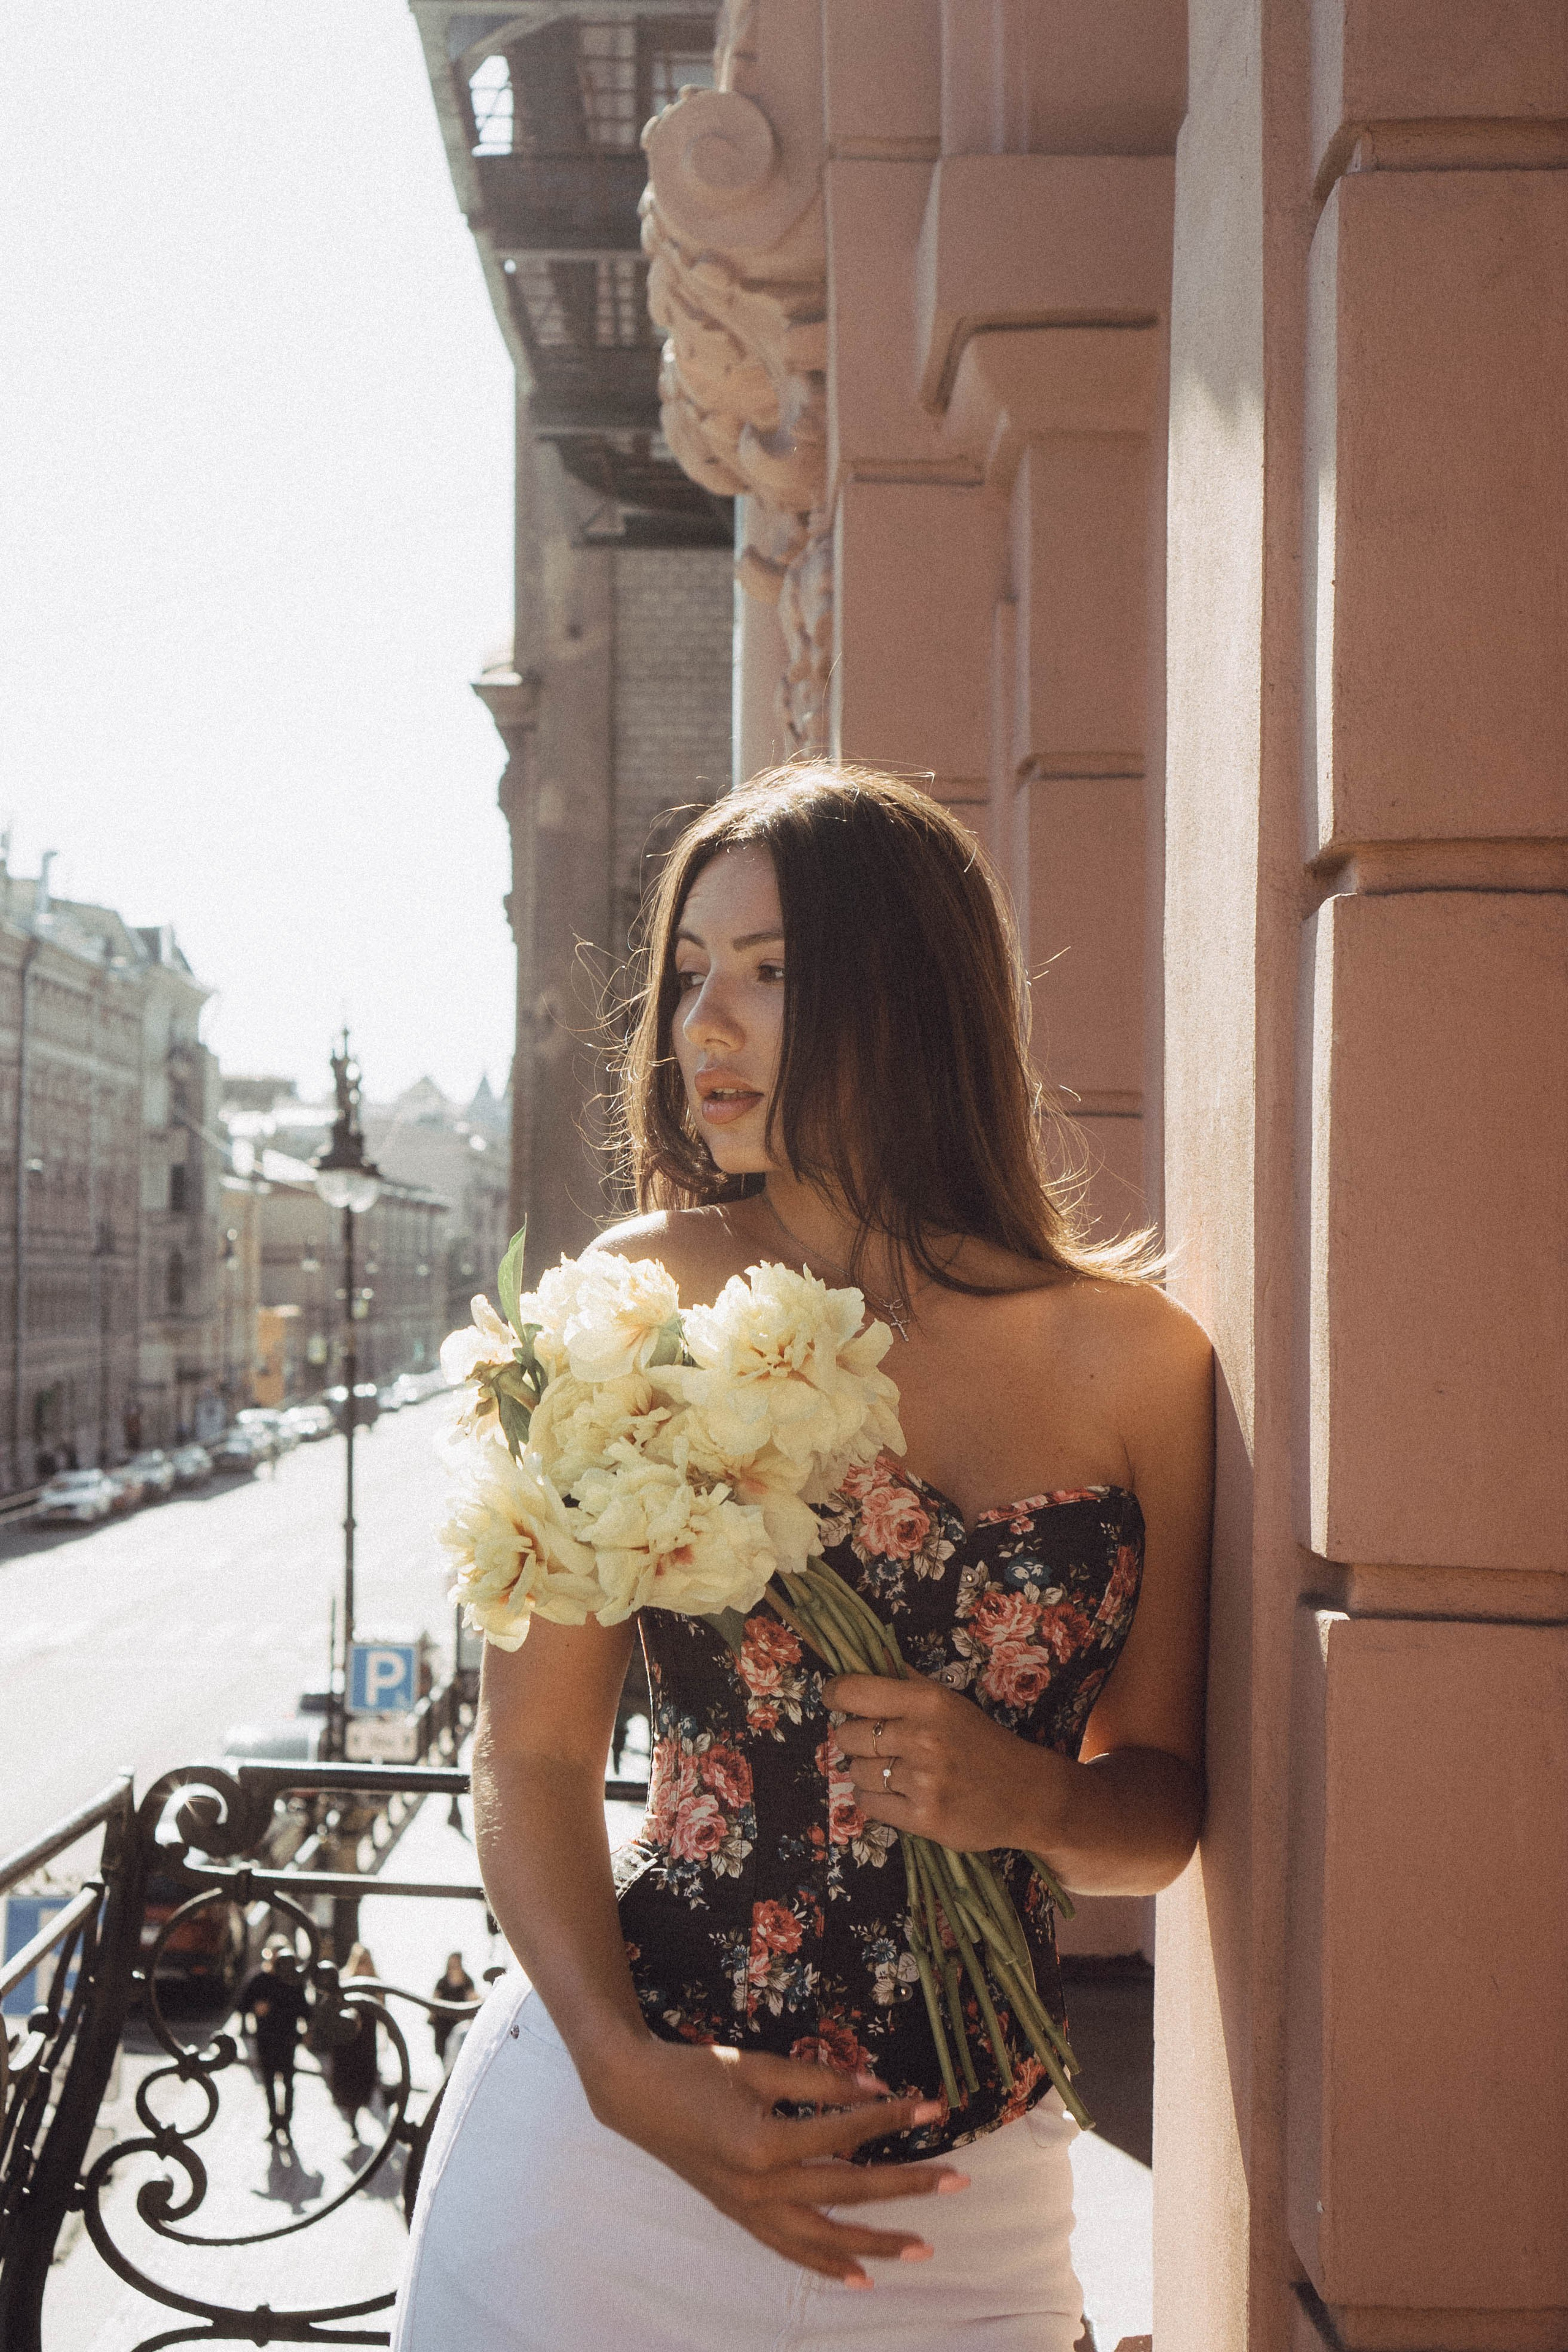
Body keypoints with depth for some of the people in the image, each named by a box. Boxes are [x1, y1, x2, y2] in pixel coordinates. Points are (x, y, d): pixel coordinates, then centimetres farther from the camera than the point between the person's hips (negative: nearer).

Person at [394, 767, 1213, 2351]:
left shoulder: (1135, 1359, -3)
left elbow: (1168, 1801, 5)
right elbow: (533, 1757, -4)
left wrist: (1032, 1799, -15)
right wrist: (628, 2070, -17)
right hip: (608, 2144, -1)